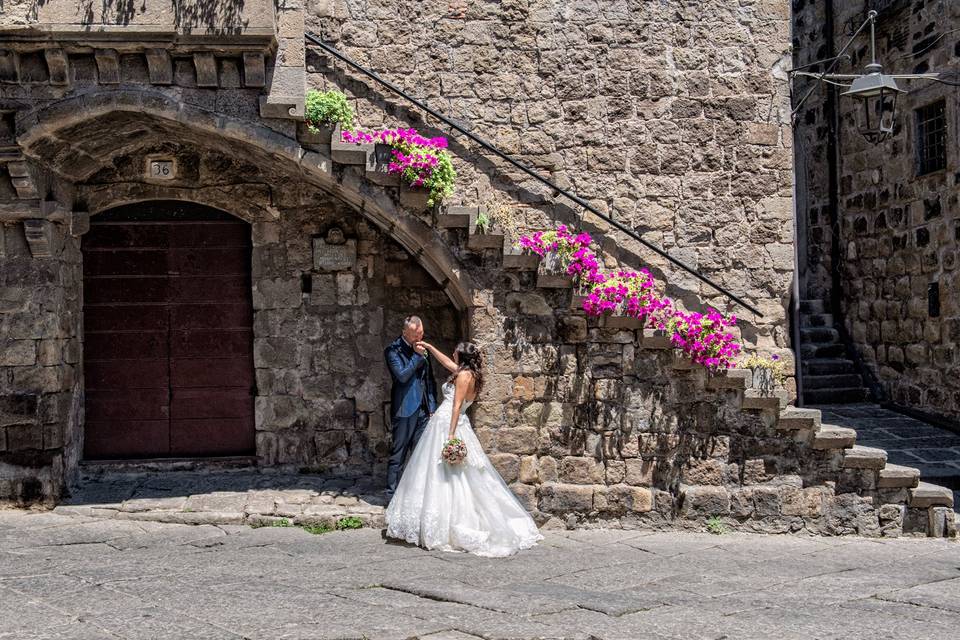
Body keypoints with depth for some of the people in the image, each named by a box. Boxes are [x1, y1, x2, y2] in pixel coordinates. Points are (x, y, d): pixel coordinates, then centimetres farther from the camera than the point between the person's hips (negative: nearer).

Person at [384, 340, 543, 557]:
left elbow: (457, 406, -18)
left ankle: (444, 531, -10)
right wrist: (428, 347, 43)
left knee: (445, 477, -9)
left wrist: (451, 435, -22)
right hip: (444, 424, 10)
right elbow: (447, 362, 35)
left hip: (448, 425, -10)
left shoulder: (464, 375, -11)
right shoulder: (468, 374, 16)